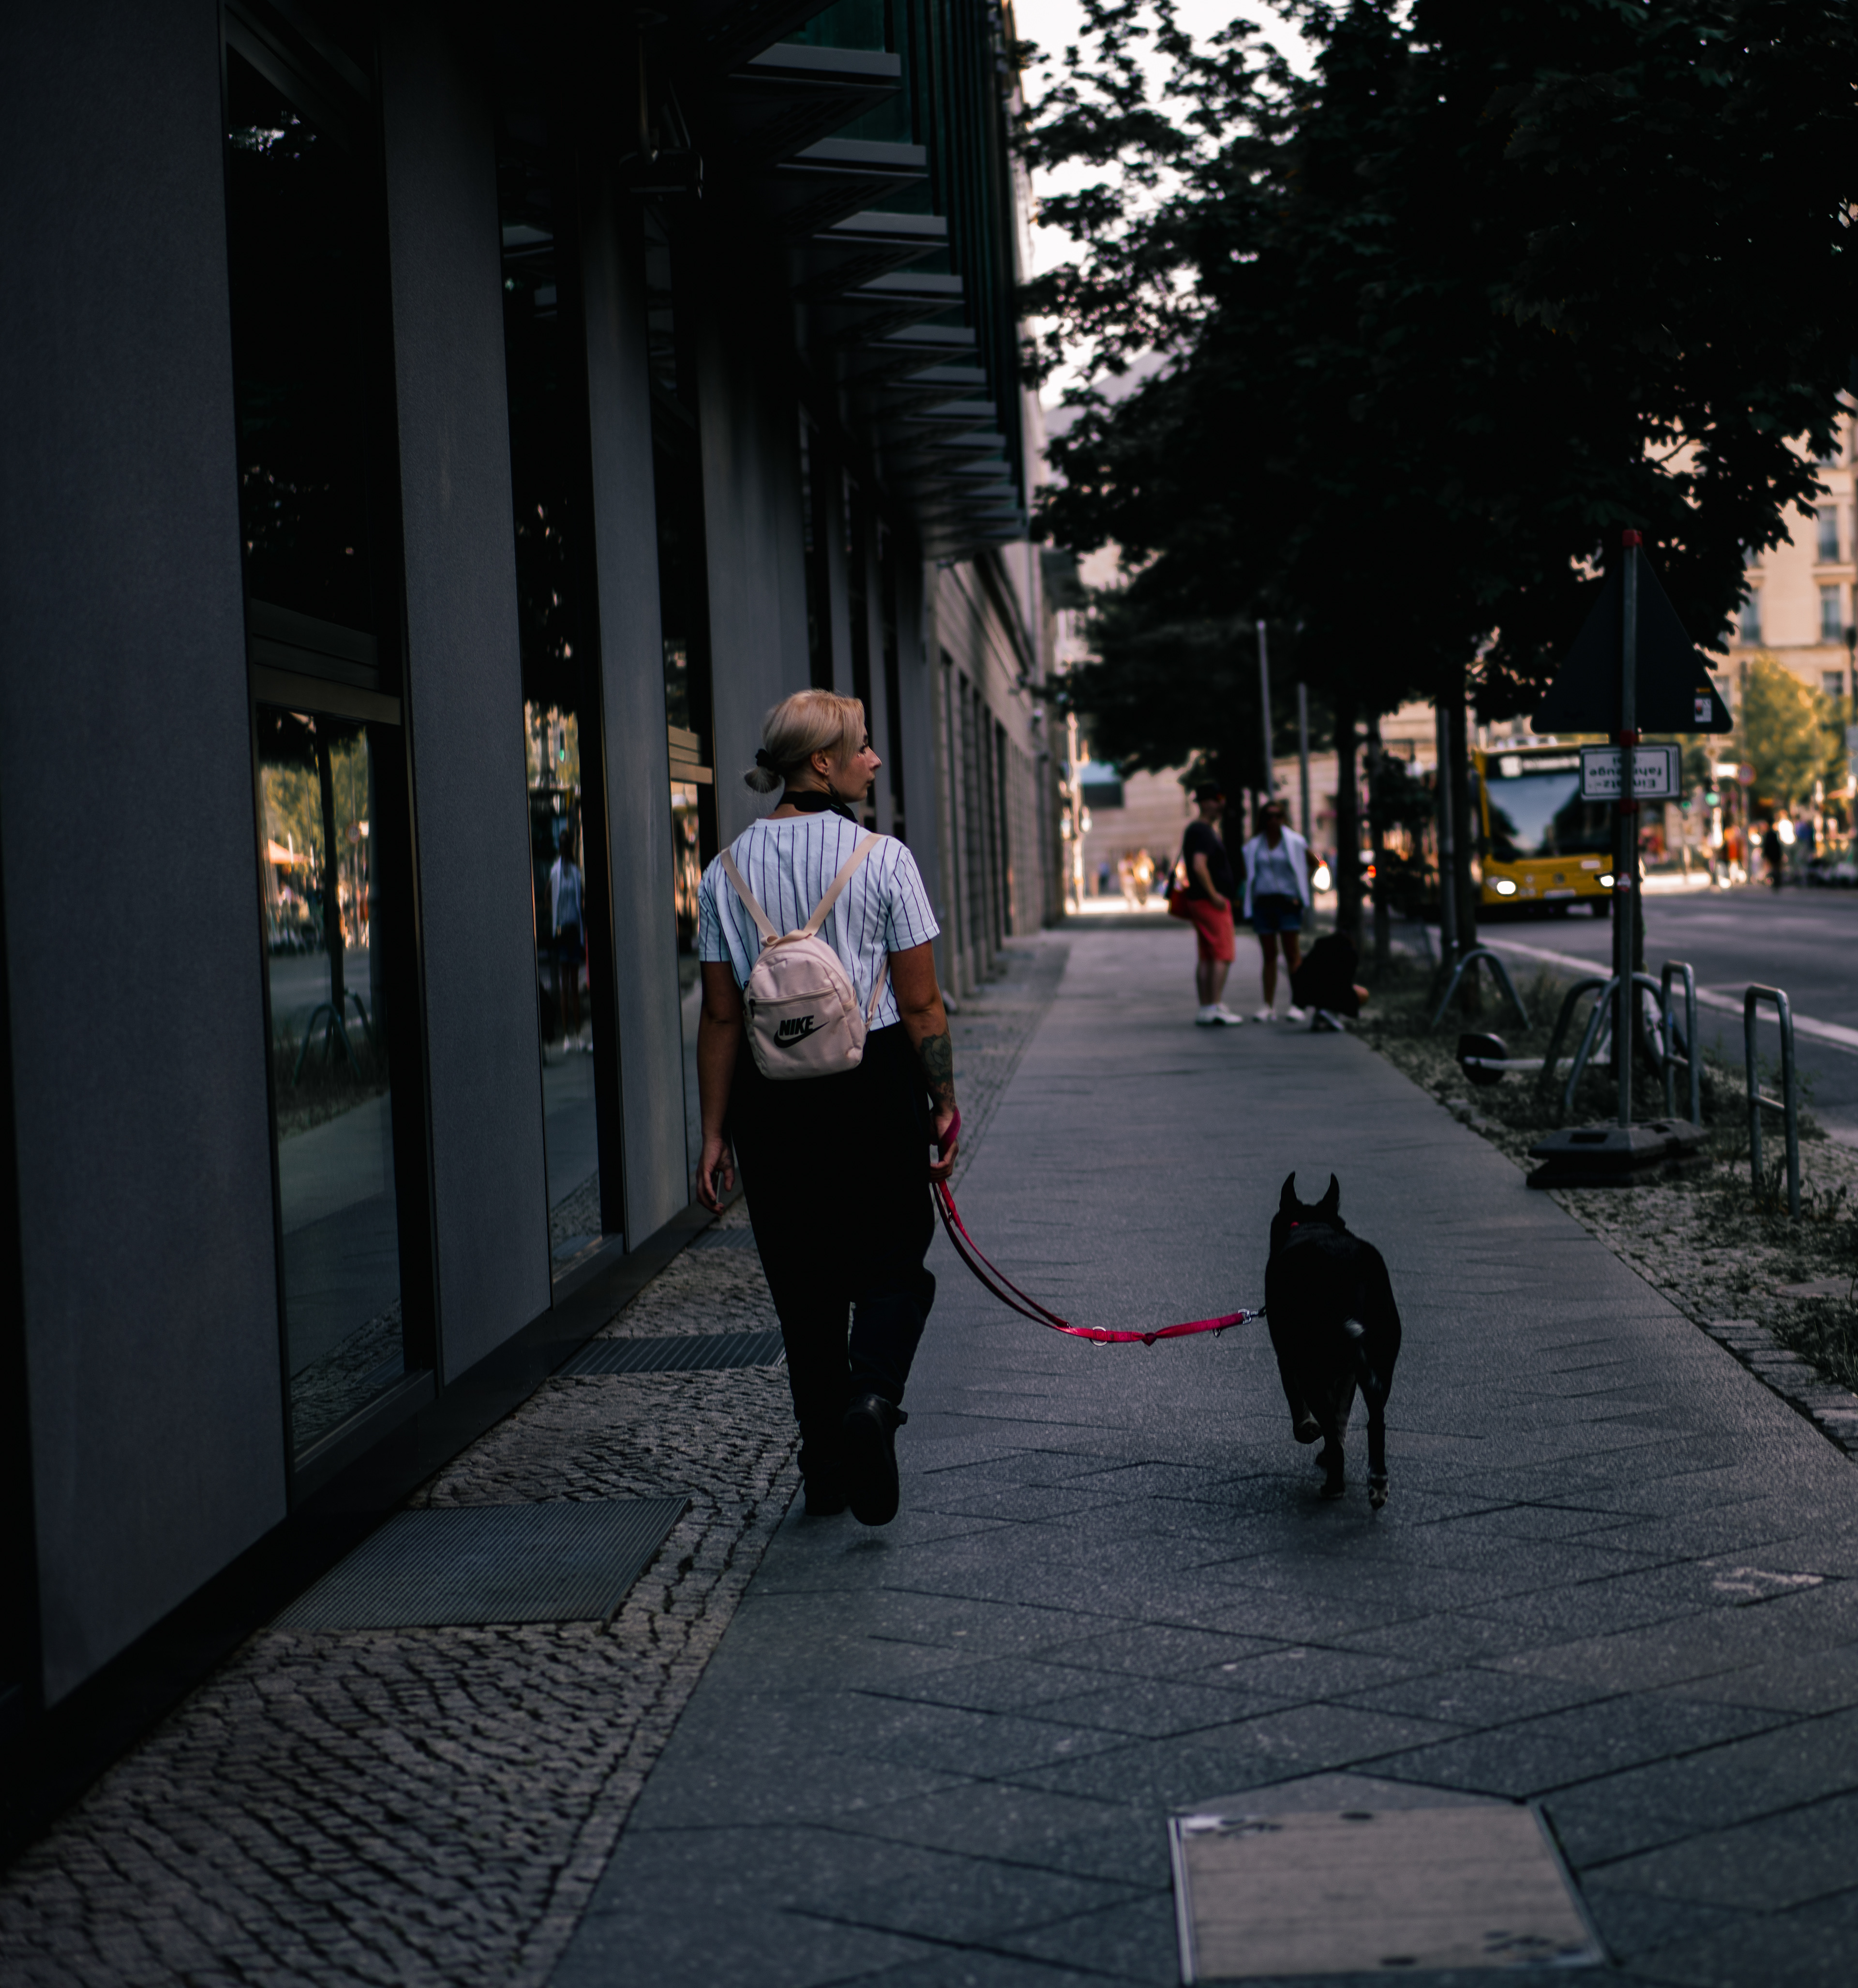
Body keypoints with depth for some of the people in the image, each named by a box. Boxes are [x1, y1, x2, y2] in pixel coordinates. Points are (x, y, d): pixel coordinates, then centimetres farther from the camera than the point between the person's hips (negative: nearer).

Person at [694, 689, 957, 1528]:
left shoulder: (727, 872, 1)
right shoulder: (881, 859, -8)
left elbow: (720, 1016, 1)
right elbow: (920, 1002, -8)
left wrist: (715, 1132, 5)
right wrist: (945, 1102, 3)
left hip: (770, 1096, 3)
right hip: (874, 1084, -3)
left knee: (803, 1285, 13)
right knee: (891, 1266, 10)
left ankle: (824, 1469, 17)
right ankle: (873, 1398, -17)